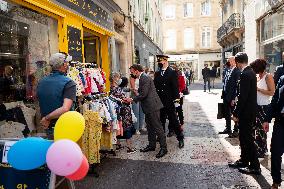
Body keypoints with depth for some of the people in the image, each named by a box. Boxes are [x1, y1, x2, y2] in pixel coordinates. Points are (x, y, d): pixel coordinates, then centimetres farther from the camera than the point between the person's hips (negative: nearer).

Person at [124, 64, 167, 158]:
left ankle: (163, 148, 6)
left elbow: (143, 94, -21)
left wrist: (132, 99, -11)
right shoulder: (142, 78, 15)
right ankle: (151, 145, 29)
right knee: (150, 127, 17)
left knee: (157, 127, -3)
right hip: (148, 107, 11)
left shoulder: (145, 78, -16)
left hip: (152, 106, -11)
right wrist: (133, 99, 10)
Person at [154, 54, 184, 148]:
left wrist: (176, 100, -14)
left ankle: (180, 138, 14)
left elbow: (175, 87, -10)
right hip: (159, 101, 5)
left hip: (169, 102, -5)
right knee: (161, 120, 16)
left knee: (174, 120, 1)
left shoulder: (172, 73, -7)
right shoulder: (157, 73, 9)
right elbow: (155, 86, 11)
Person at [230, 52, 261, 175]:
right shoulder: (251, 72, 9)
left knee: (247, 138, 1)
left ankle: (255, 166, 14)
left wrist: (236, 114, -18)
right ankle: (244, 161, 31)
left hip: (246, 112, -10)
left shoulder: (245, 75, -21)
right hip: (249, 110, 10)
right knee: (244, 137, 18)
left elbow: (243, 97, -23)